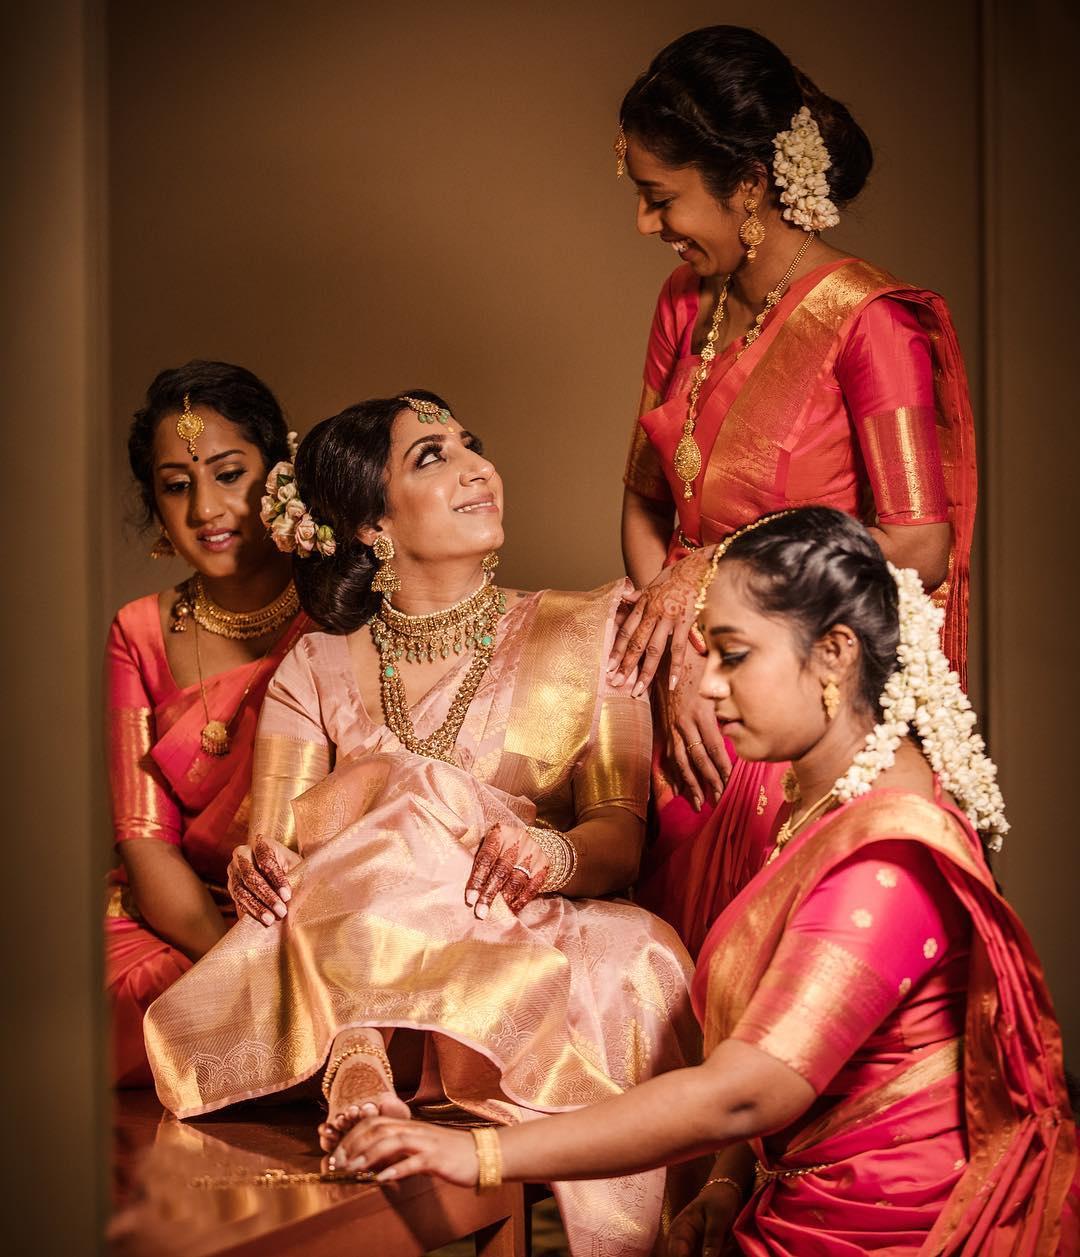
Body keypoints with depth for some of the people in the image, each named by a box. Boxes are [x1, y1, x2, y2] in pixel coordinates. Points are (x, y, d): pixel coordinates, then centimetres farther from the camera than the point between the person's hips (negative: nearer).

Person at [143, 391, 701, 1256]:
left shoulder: (584, 633, 10)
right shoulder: (319, 670, 13)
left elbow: (621, 832, 0)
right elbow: (269, 843, 2)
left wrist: (554, 854, -25)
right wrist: (261, 869, -24)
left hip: (533, 949, 0)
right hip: (355, 951, 0)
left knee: (634, 964, -34)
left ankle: (362, 1068, -31)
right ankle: (361, 1064, -35)